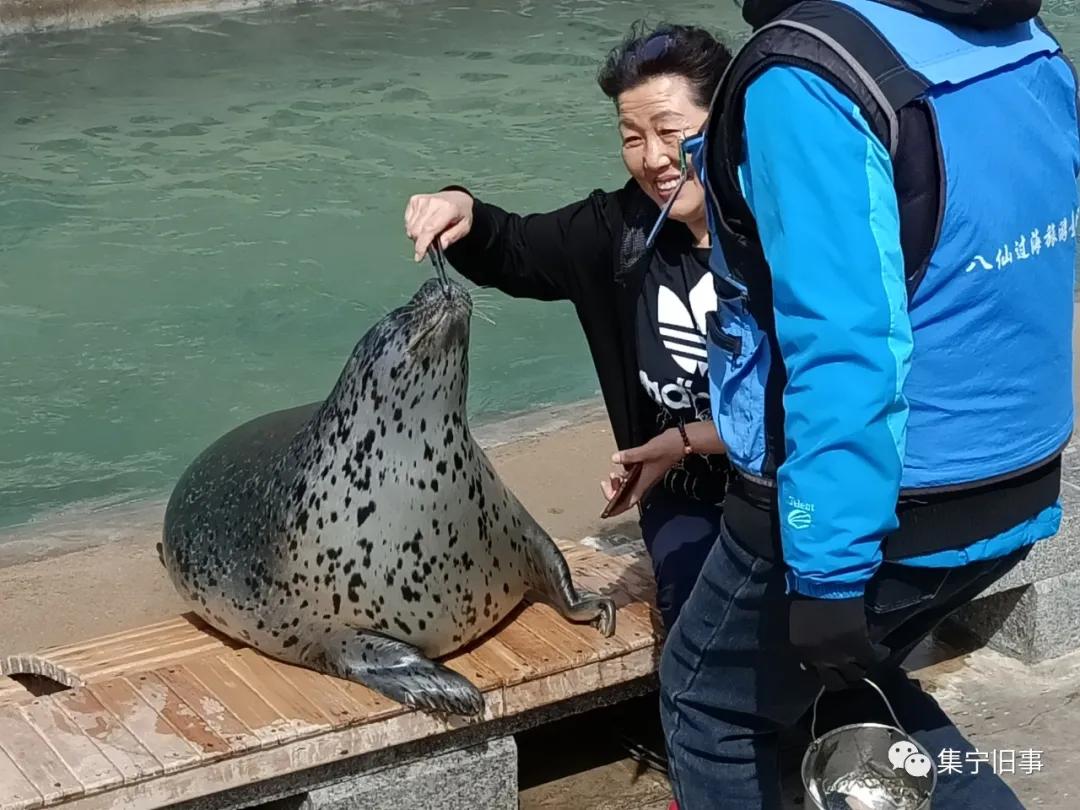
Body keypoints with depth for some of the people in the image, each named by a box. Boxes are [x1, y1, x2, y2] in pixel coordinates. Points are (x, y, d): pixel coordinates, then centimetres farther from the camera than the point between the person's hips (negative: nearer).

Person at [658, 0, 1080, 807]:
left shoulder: (806, 79, -23)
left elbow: (844, 352, -28)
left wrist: (830, 570, -23)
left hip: (878, 509, -7)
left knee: (713, 704, 18)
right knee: (849, 677, 31)